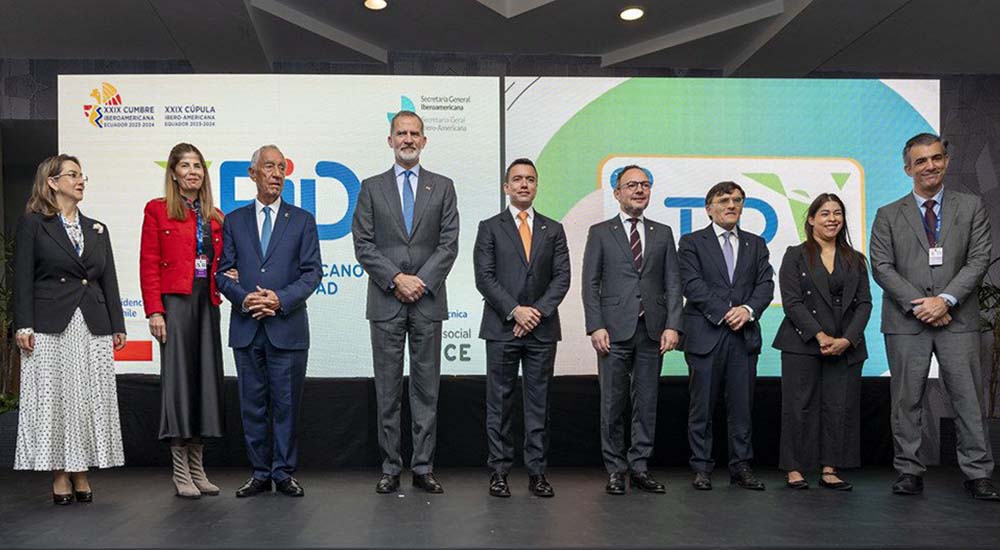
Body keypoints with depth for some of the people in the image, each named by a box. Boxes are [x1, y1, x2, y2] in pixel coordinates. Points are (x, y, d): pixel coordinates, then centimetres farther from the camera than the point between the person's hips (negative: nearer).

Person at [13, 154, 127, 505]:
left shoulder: (98, 230, 15)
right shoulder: (33, 225, 3)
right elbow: (23, 278, -2)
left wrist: (117, 326, 7)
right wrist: (23, 326, -10)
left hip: (93, 329, 4)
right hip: (50, 328, -4)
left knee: (91, 400, 3)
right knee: (54, 399, 0)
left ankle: (81, 472, 12)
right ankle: (59, 475, 9)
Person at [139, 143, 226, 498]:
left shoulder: (215, 217, 16)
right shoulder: (157, 210, 3)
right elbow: (148, 265, -3)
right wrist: (154, 310, -11)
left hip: (207, 304, 5)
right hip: (174, 302, -5)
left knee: (205, 377, 5)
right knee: (177, 377, -4)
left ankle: (197, 469, 14)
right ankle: (181, 473, 3)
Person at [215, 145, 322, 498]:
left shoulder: (302, 220, 7)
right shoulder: (234, 221, 11)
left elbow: (312, 272, 0)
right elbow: (223, 272, 7)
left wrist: (280, 299, -13)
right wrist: (244, 298, -12)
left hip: (288, 327, -1)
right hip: (246, 328, 2)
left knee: (287, 403, 3)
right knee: (253, 404, 8)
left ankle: (284, 473, 14)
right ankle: (260, 473, 19)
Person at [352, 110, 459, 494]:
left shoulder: (442, 187, 9)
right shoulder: (372, 188, 8)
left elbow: (449, 244, 1)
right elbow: (363, 245, 0)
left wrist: (421, 282, -10)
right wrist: (396, 279, -11)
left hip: (428, 301, 0)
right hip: (386, 302, 0)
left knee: (426, 387, 5)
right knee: (387, 389, 4)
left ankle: (423, 467, 13)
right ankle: (390, 468, 13)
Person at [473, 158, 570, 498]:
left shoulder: (553, 230, 12)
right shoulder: (490, 228, 6)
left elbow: (562, 277, 4)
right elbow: (484, 277, -3)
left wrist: (539, 311, -10)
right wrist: (515, 311, -13)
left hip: (543, 330, 2)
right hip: (501, 329, -2)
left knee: (539, 402, 5)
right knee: (499, 402, 3)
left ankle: (537, 472, 12)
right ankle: (499, 470, 11)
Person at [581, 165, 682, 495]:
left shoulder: (662, 234, 13)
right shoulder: (600, 232, 6)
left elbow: (672, 284, 8)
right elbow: (590, 284, 1)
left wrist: (672, 326, -4)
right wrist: (596, 327, -9)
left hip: (653, 331, 2)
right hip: (614, 331, -2)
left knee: (647, 403, 6)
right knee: (612, 403, 2)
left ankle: (640, 468, 16)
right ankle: (615, 469, 13)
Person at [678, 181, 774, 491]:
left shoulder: (756, 244, 16)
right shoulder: (692, 243, 5)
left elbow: (765, 284, 6)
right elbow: (693, 286, -6)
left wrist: (748, 309, -12)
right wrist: (724, 313, -13)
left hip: (745, 336, 3)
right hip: (706, 335, -3)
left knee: (742, 405, 6)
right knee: (702, 407, 1)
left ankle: (741, 467, 15)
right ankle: (701, 468, 10)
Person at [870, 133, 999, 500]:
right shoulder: (888, 216, 8)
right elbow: (882, 267, 0)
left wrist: (945, 299, -12)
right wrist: (918, 305, -10)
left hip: (958, 319, 0)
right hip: (906, 321, 0)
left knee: (968, 398, 2)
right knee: (907, 400, 3)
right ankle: (909, 472, 11)